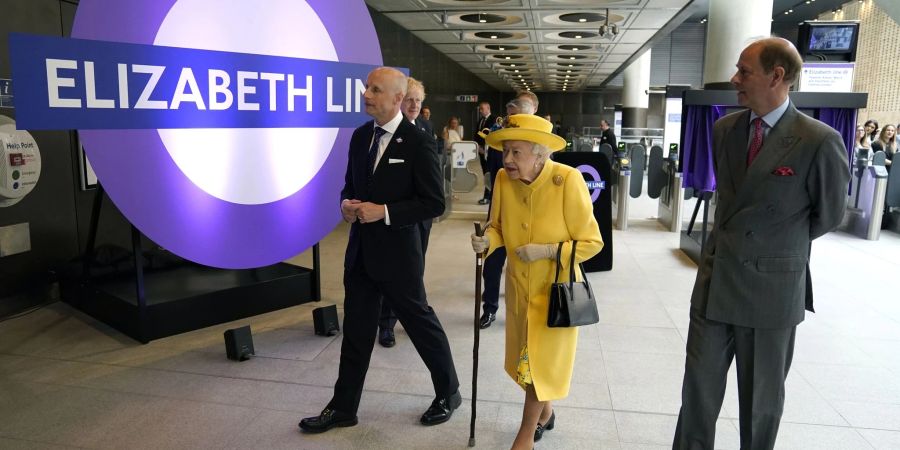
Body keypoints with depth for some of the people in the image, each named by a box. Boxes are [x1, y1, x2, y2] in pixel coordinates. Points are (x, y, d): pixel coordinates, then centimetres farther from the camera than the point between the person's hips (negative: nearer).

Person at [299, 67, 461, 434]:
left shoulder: (417, 142, -14)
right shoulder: (360, 136, 6)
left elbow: (434, 203, -15)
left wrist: (384, 212, -21)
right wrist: (346, 204, -5)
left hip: (397, 252, -6)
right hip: (360, 250, 6)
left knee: (421, 323, 10)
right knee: (356, 331, 14)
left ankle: (449, 393, 33)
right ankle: (343, 407, 28)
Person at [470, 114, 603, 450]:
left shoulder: (568, 181, -24)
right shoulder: (504, 179, -12)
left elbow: (591, 242, -17)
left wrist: (547, 251, -27)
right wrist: (488, 240, -19)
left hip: (555, 288, -4)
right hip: (519, 285, 5)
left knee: (541, 359, 7)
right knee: (527, 357, 19)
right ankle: (544, 412, 47)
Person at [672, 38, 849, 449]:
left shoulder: (820, 141, -14)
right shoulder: (724, 128, 3)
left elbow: (827, 216, 0)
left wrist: (779, 246, 11)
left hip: (771, 286, -4)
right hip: (715, 277, 4)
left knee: (761, 395, 13)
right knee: (699, 383, 11)